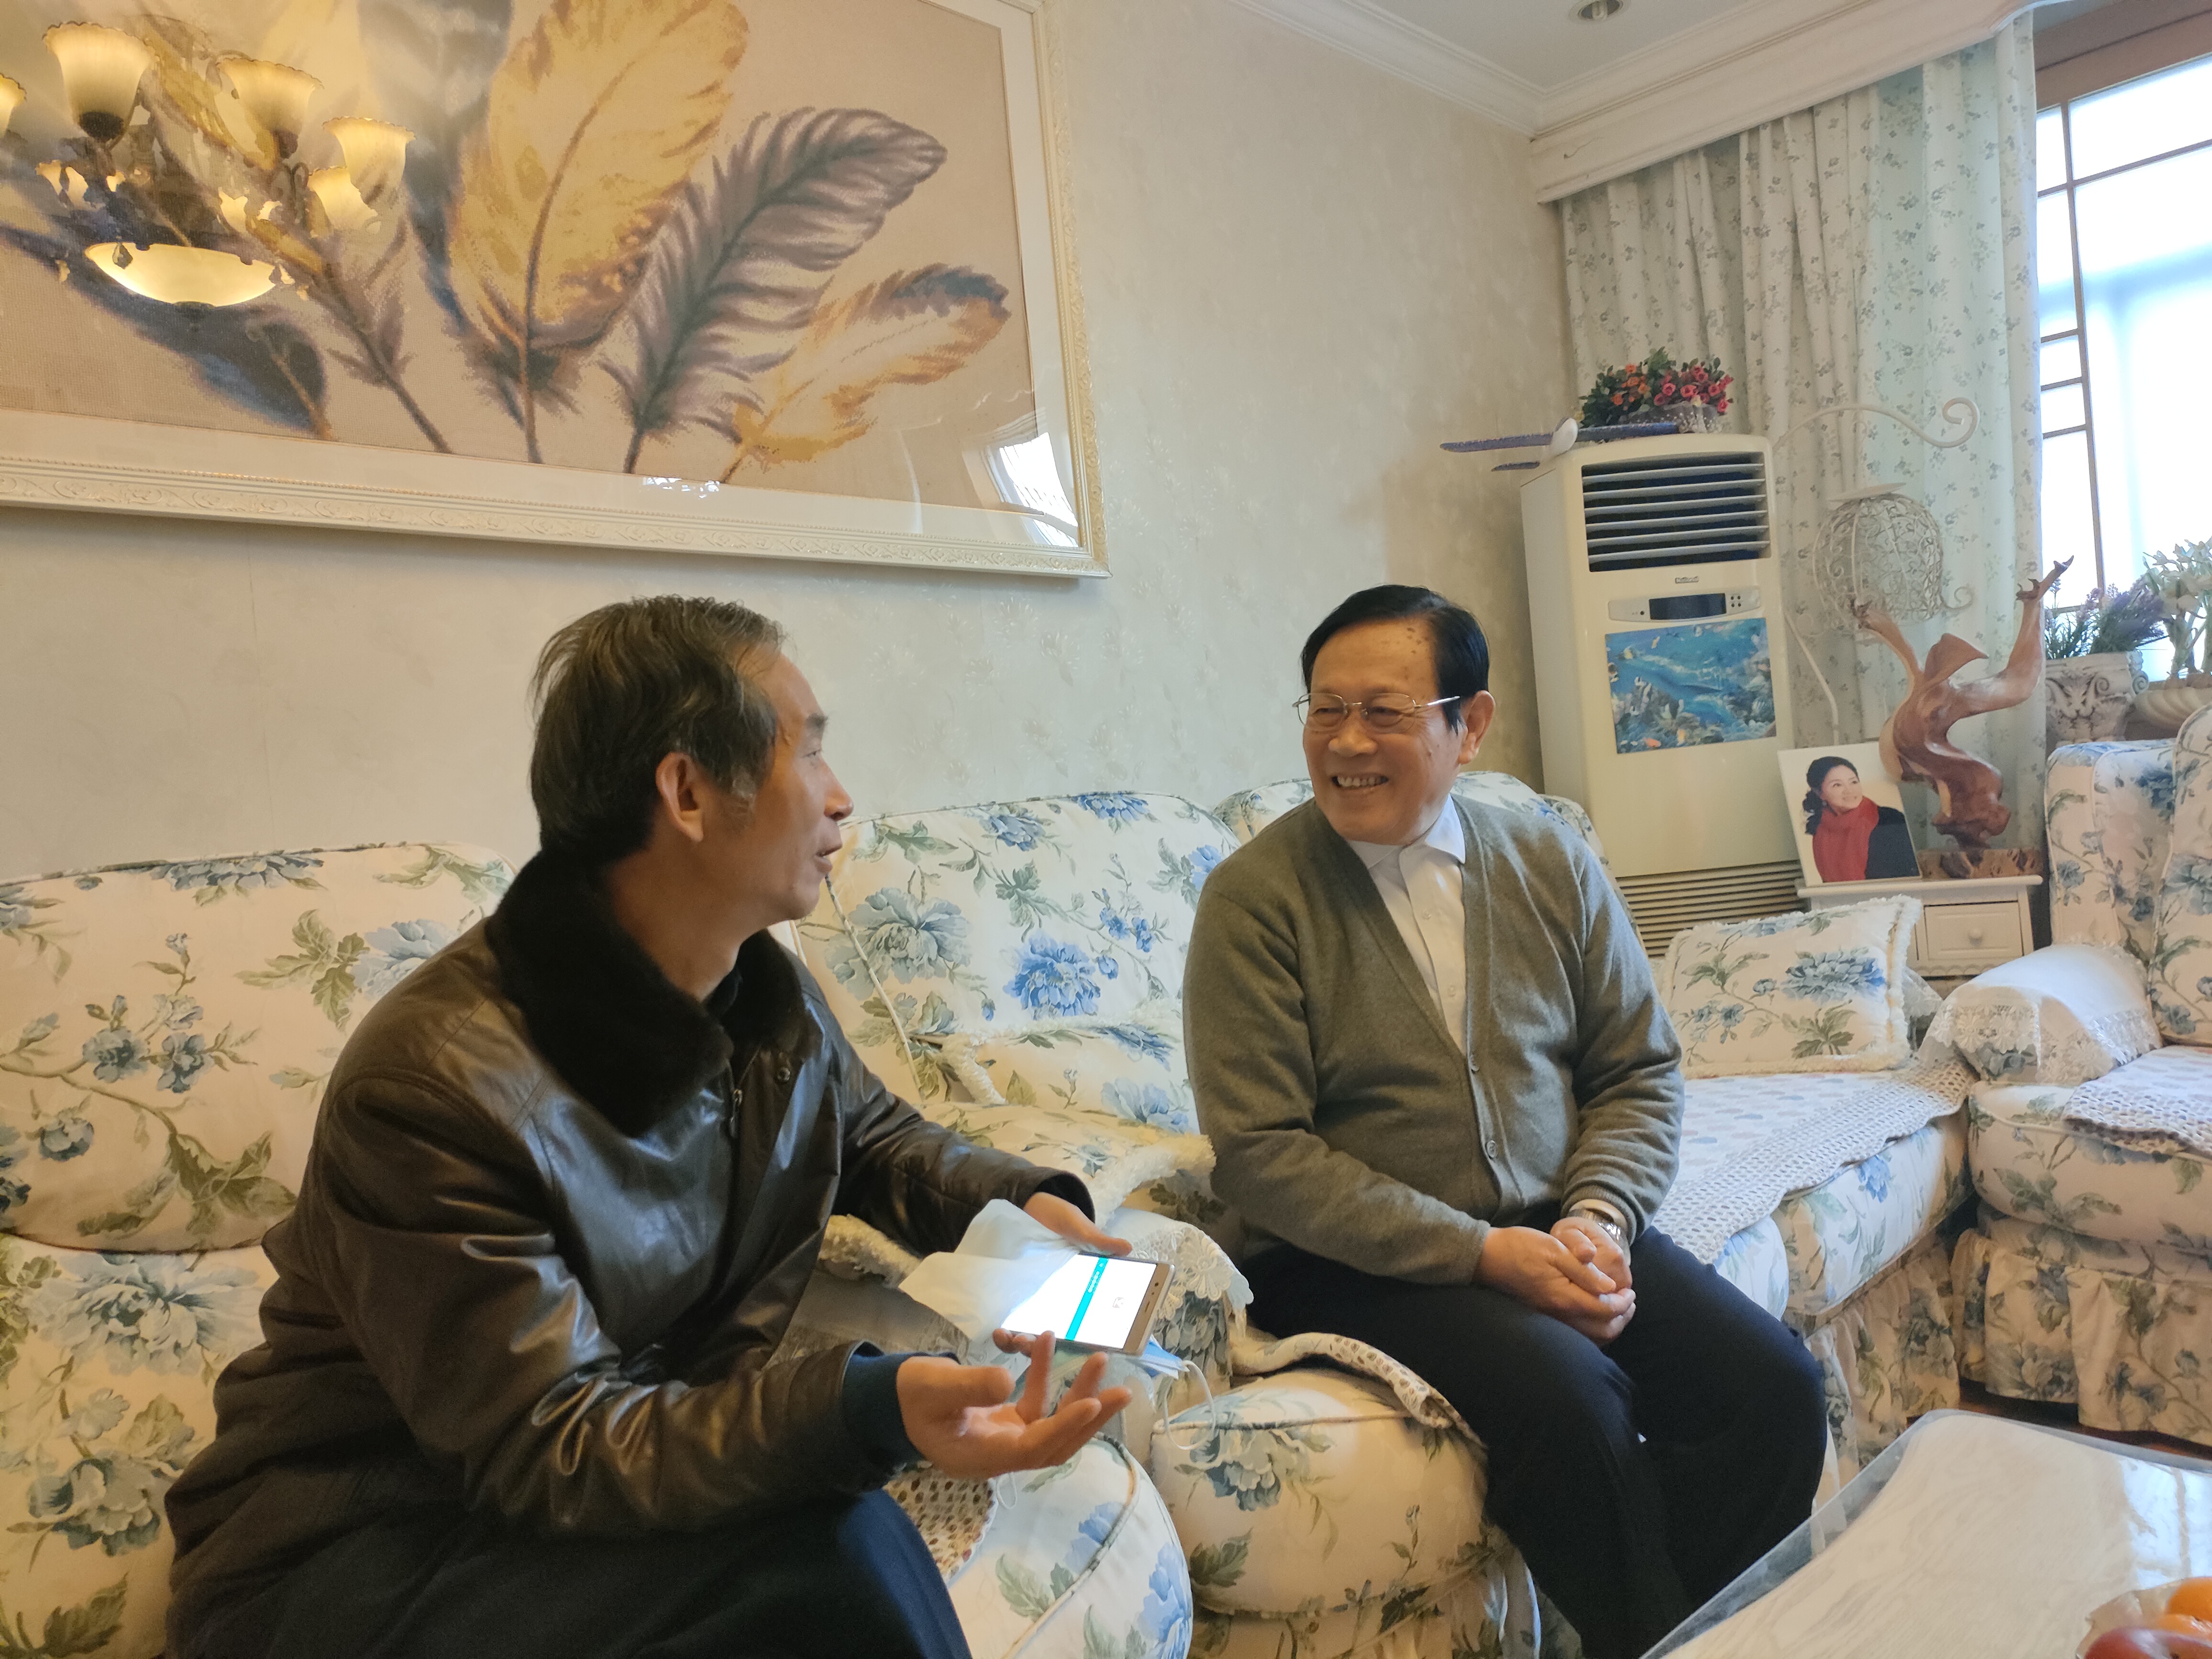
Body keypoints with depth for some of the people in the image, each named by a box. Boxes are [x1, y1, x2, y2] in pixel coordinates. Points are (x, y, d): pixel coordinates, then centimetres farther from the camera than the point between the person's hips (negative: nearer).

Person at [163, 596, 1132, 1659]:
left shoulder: (772, 1003, -2)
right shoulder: (436, 1088, -28)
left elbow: (875, 1137, 17)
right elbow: (548, 1451, -27)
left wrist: (1019, 1203, -3)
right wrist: (869, 1410, -41)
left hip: (643, 1444, 7)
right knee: (828, 1551, -29)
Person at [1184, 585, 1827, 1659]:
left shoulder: (1551, 865, 5)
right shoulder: (1255, 897, -9)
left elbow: (1641, 1071, 9)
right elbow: (1262, 1152, -12)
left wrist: (1597, 1221, -11)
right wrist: (1482, 1251, -18)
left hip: (1552, 1228, 5)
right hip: (1357, 1261, -4)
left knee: (1774, 1384, -15)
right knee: (1572, 1393, -27)